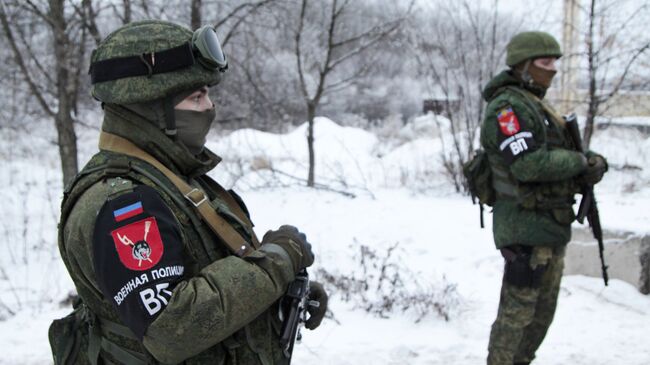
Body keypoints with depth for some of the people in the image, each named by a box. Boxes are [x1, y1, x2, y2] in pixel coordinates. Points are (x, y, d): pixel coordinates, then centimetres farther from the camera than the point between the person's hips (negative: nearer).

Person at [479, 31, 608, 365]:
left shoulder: (537, 105, 18)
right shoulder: (508, 106, -15)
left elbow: (558, 158, 19)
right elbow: (529, 165, -26)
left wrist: (588, 170, -2)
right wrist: (582, 161, -13)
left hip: (551, 228, 10)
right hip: (526, 228, -10)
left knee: (542, 312, 17)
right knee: (517, 311, -5)